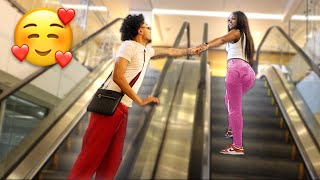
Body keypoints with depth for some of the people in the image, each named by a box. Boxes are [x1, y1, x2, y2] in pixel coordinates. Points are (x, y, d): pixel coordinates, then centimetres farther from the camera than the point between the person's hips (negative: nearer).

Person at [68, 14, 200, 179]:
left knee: (112, 160, 8)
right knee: (92, 155, -9)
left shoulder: (146, 51, 20)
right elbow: (118, 77, -17)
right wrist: (140, 101, -16)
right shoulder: (129, 45, -6)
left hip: (122, 109, 9)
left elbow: (169, 52, 39)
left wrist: (189, 51, 45)